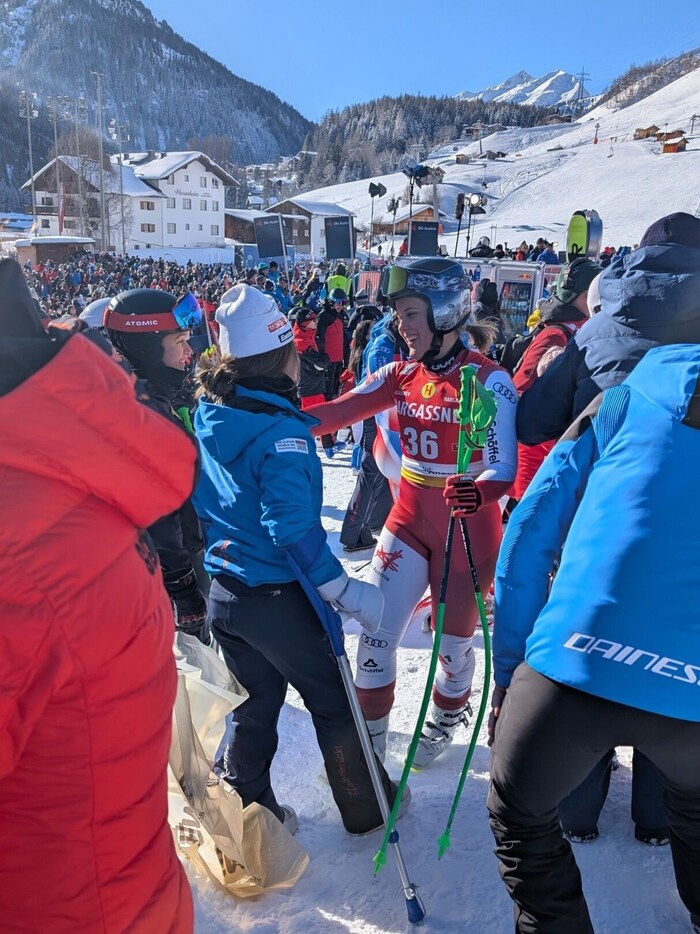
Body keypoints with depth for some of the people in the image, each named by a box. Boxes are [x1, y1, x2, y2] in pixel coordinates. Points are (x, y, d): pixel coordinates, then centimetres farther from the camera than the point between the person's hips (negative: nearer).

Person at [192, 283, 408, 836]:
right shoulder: (280, 432, -23)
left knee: (255, 706, 23)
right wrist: (348, 592, -20)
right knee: (334, 702, 14)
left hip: (223, 592, 7)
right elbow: (294, 529, -27)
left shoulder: (208, 415, 1)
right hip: (278, 597, -7)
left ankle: (247, 812, 37)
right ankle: (367, 807, 32)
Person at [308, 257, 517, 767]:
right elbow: (339, 412, -12)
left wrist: (478, 493, -45)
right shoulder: (402, 374, 0)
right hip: (409, 519, 4)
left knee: (453, 643, 12)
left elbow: (503, 467, -23)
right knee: (376, 635, 2)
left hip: (469, 530, -4)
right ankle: (370, 740, 24)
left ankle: (445, 720, 44)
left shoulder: (488, 380, -16)